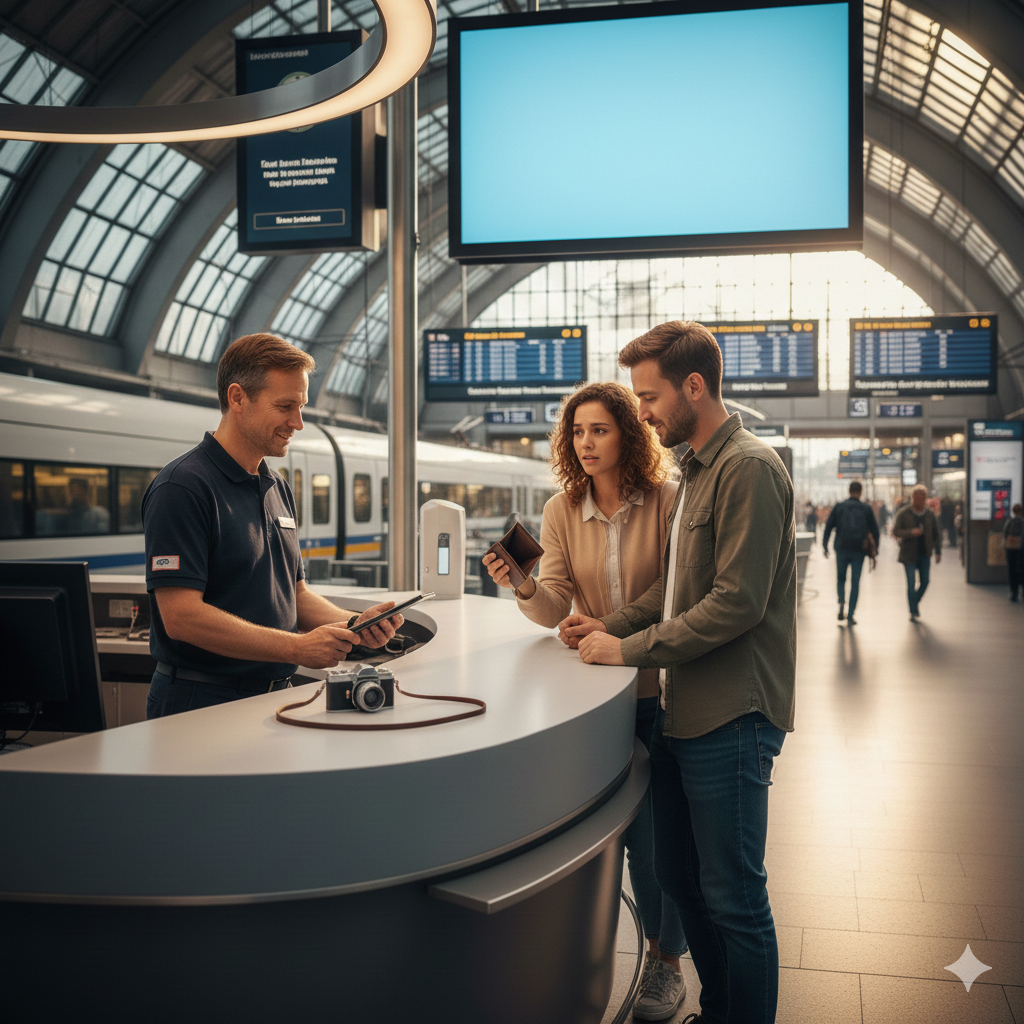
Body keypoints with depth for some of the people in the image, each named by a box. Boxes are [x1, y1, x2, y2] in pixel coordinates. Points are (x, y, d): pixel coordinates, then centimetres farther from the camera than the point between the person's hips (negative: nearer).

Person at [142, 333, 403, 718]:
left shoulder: (278, 488, 17)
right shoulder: (183, 487, -10)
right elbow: (181, 617, -18)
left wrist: (355, 623, 3)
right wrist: (298, 647, -20)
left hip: (273, 697, 7)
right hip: (204, 703, -7)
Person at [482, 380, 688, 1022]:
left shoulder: (667, 501, -10)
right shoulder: (562, 511, -1)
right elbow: (554, 611, -8)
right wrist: (525, 587, -28)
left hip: (656, 687, -2)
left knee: (655, 826, 4)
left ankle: (667, 961, 25)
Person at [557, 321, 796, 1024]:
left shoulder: (749, 468, -14)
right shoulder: (699, 471, 18)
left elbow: (737, 602, -21)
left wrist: (629, 650, -16)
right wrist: (611, 624, 8)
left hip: (731, 717, -10)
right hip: (687, 713, 10)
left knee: (733, 898, 0)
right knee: (679, 876, 18)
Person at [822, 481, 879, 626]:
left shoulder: (838, 507, 1)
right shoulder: (866, 509, 3)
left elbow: (828, 527, -2)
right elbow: (874, 530, 5)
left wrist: (825, 546, 5)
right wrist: (875, 552, 12)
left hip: (842, 549, 0)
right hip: (859, 551, 0)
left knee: (840, 578, 17)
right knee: (855, 583, 6)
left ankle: (841, 602, -10)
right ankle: (850, 616, 3)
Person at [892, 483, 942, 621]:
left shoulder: (930, 514, 6)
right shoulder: (903, 513, -4)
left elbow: (936, 535, 12)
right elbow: (895, 531, -8)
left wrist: (938, 552, 4)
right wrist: (911, 532, -24)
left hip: (924, 554, 3)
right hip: (909, 554, -3)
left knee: (924, 582, 7)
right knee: (911, 583, -6)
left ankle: (915, 602, 34)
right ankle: (913, 612, 3)